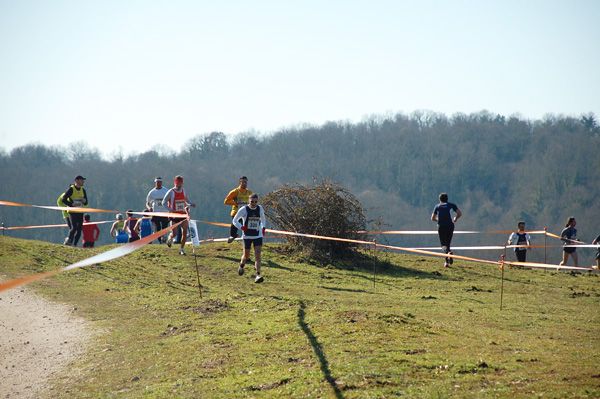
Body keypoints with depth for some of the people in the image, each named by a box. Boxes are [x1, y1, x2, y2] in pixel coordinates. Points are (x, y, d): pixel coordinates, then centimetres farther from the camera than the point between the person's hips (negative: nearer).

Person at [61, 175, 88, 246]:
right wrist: (71, 204, -20)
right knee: (74, 227, -17)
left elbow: (86, 204, 17)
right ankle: (69, 239, 9)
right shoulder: (71, 189, -6)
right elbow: (63, 200, -9)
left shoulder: (83, 190, 12)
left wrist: (85, 201, -7)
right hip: (72, 212, -6)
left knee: (79, 229, -1)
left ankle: (74, 245, 6)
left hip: (80, 212, 6)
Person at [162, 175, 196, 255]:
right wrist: (170, 209, -21)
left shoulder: (184, 191, 6)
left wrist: (191, 204, 0)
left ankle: (181, 249, 4)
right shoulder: (171, 192, -8)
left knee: (185, 232, -8)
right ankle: (170, 237, 35)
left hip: (183, 215, 3)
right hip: (174, 216, -3)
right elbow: (164, 202, -6)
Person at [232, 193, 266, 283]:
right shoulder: (244, 209, -7)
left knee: (257, 255, -13)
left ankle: (258, 275, -20)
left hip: (258, 235, 1)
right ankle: (241, 264, 45)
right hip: (247, 236, -1)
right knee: (246, 255, 9)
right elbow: (235, 220, 0)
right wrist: (241, 227, -18)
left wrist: (263, 228, 12)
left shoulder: (260, 209, 3)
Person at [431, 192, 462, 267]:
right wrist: (455, 218, 20)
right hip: (450, 226, 1)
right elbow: (460, 214, 1)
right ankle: (447, 262, 9)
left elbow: (433, 218, 8)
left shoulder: (437, 206, 12)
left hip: (441, 226, -1)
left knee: (443, 244, 0)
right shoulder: (451, 205, 12)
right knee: (448, 243, 14)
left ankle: (448, 252, -34)